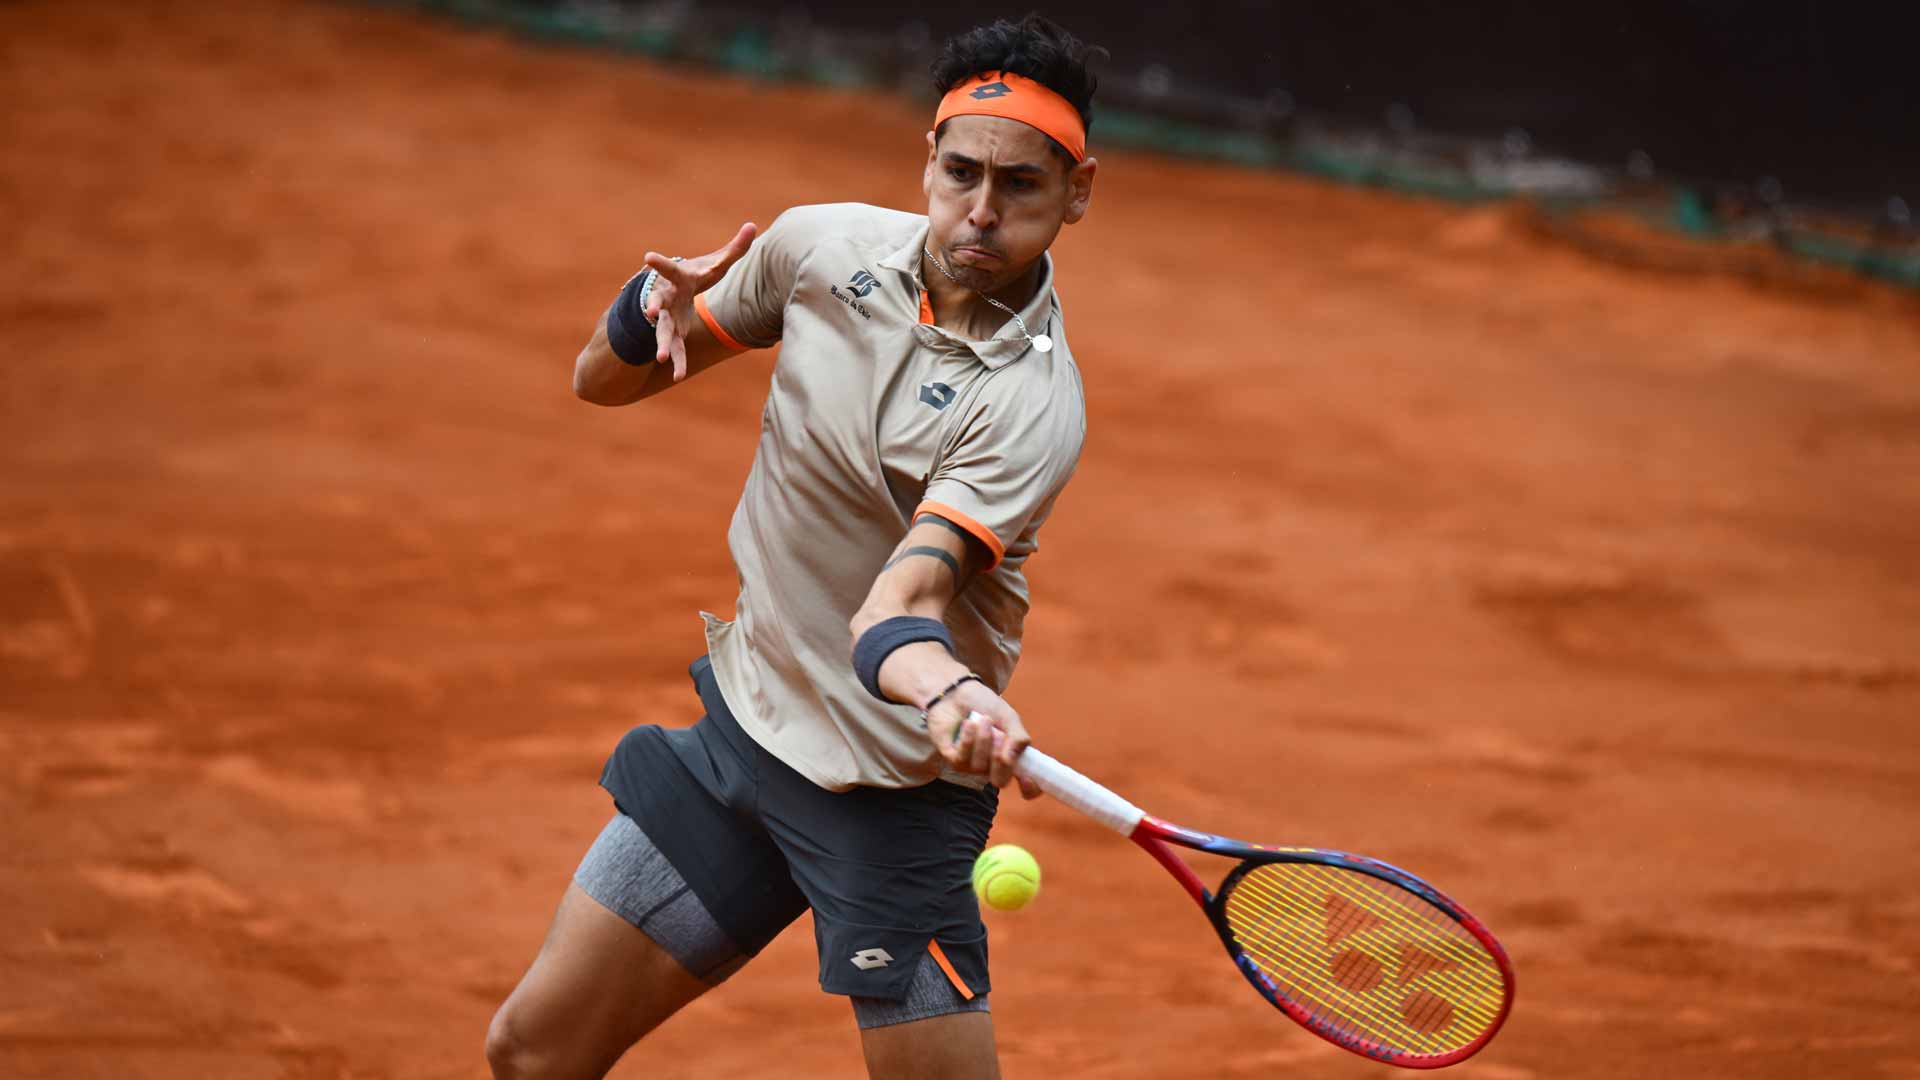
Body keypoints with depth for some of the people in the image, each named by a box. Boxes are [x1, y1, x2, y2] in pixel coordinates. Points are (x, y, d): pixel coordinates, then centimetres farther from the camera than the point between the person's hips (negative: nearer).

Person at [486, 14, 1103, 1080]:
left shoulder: (1032, 403, -22)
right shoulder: (823, 244, -4)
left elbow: (899, 605, -33)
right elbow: (603, 381, 8)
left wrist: (951, 694, -56)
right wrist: (655, 307, -14)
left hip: (896, 800, -5)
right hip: (743, 723, 5)